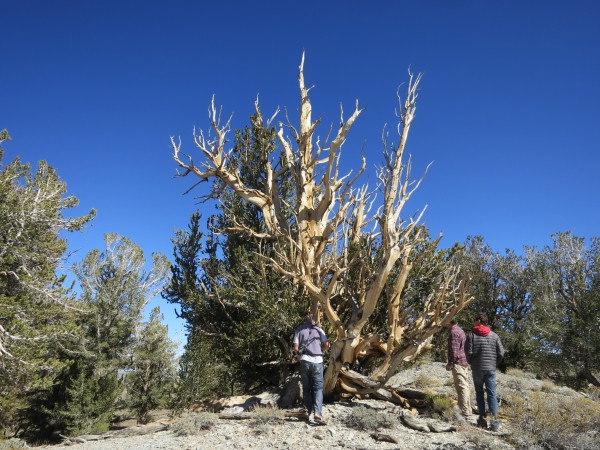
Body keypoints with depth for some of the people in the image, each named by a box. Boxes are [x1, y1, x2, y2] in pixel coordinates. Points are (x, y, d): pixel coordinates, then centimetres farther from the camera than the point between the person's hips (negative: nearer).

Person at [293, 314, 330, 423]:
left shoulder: (299, 330, 8)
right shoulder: (319, 330, 9)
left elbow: (295, 348, 0)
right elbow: (327, 346, 2)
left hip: (304, 361, 1)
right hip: (317, 361, 0)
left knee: (306, 388, 13)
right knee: (318, 388, 4)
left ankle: (308, 413, 13)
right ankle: (317, 413, -12)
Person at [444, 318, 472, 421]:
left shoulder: (453, 332, -15)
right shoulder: (460, 330, 17)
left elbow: (454, 350, -19)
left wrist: (450, 363, -11)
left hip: (458, 363, -10)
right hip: (465, 362, 10)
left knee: (461, 387, -8)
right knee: (465, 386, 15)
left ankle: (465, 413, -6)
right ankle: (468, 411, 23)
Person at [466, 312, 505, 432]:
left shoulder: (471, 335, -7)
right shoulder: (494, 335, 2)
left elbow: (469, 352, -11)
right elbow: (501, 353, 0)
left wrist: (471, 363, 9)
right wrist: (495, 364, 14)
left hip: (477, 369, -2)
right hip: (491, 369, 2)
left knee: (479, 393, 9)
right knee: (492, 394, 5)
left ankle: (482, 419, 9)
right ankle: (495, 421, -1)